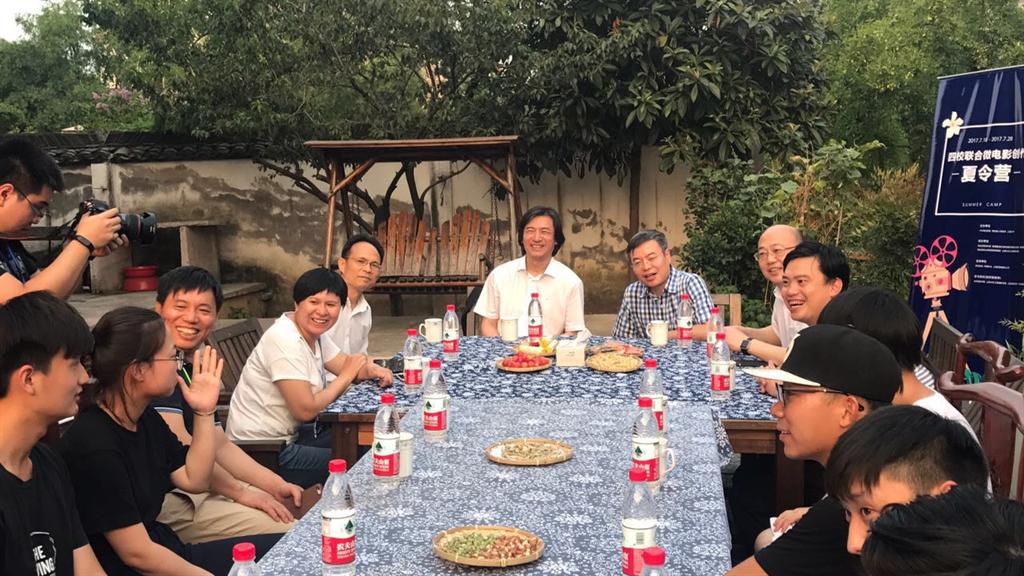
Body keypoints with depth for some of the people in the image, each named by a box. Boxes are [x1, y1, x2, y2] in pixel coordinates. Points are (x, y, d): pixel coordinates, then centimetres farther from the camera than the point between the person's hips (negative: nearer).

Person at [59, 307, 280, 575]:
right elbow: (136, 554, -23)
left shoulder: (146, 418, 4)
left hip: (164, 550, 9)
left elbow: (194, 480, 11)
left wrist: (204, 412, 0)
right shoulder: (95, 445, -26)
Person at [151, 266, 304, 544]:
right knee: (288, 533, -17)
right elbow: (179, 448, -21)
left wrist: (276, 486, 6)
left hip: (204, 485, 10)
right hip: (170, 501, -10)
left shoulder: (192, 369, 16)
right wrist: (241, 492, -13)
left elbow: (220, 445, 17)